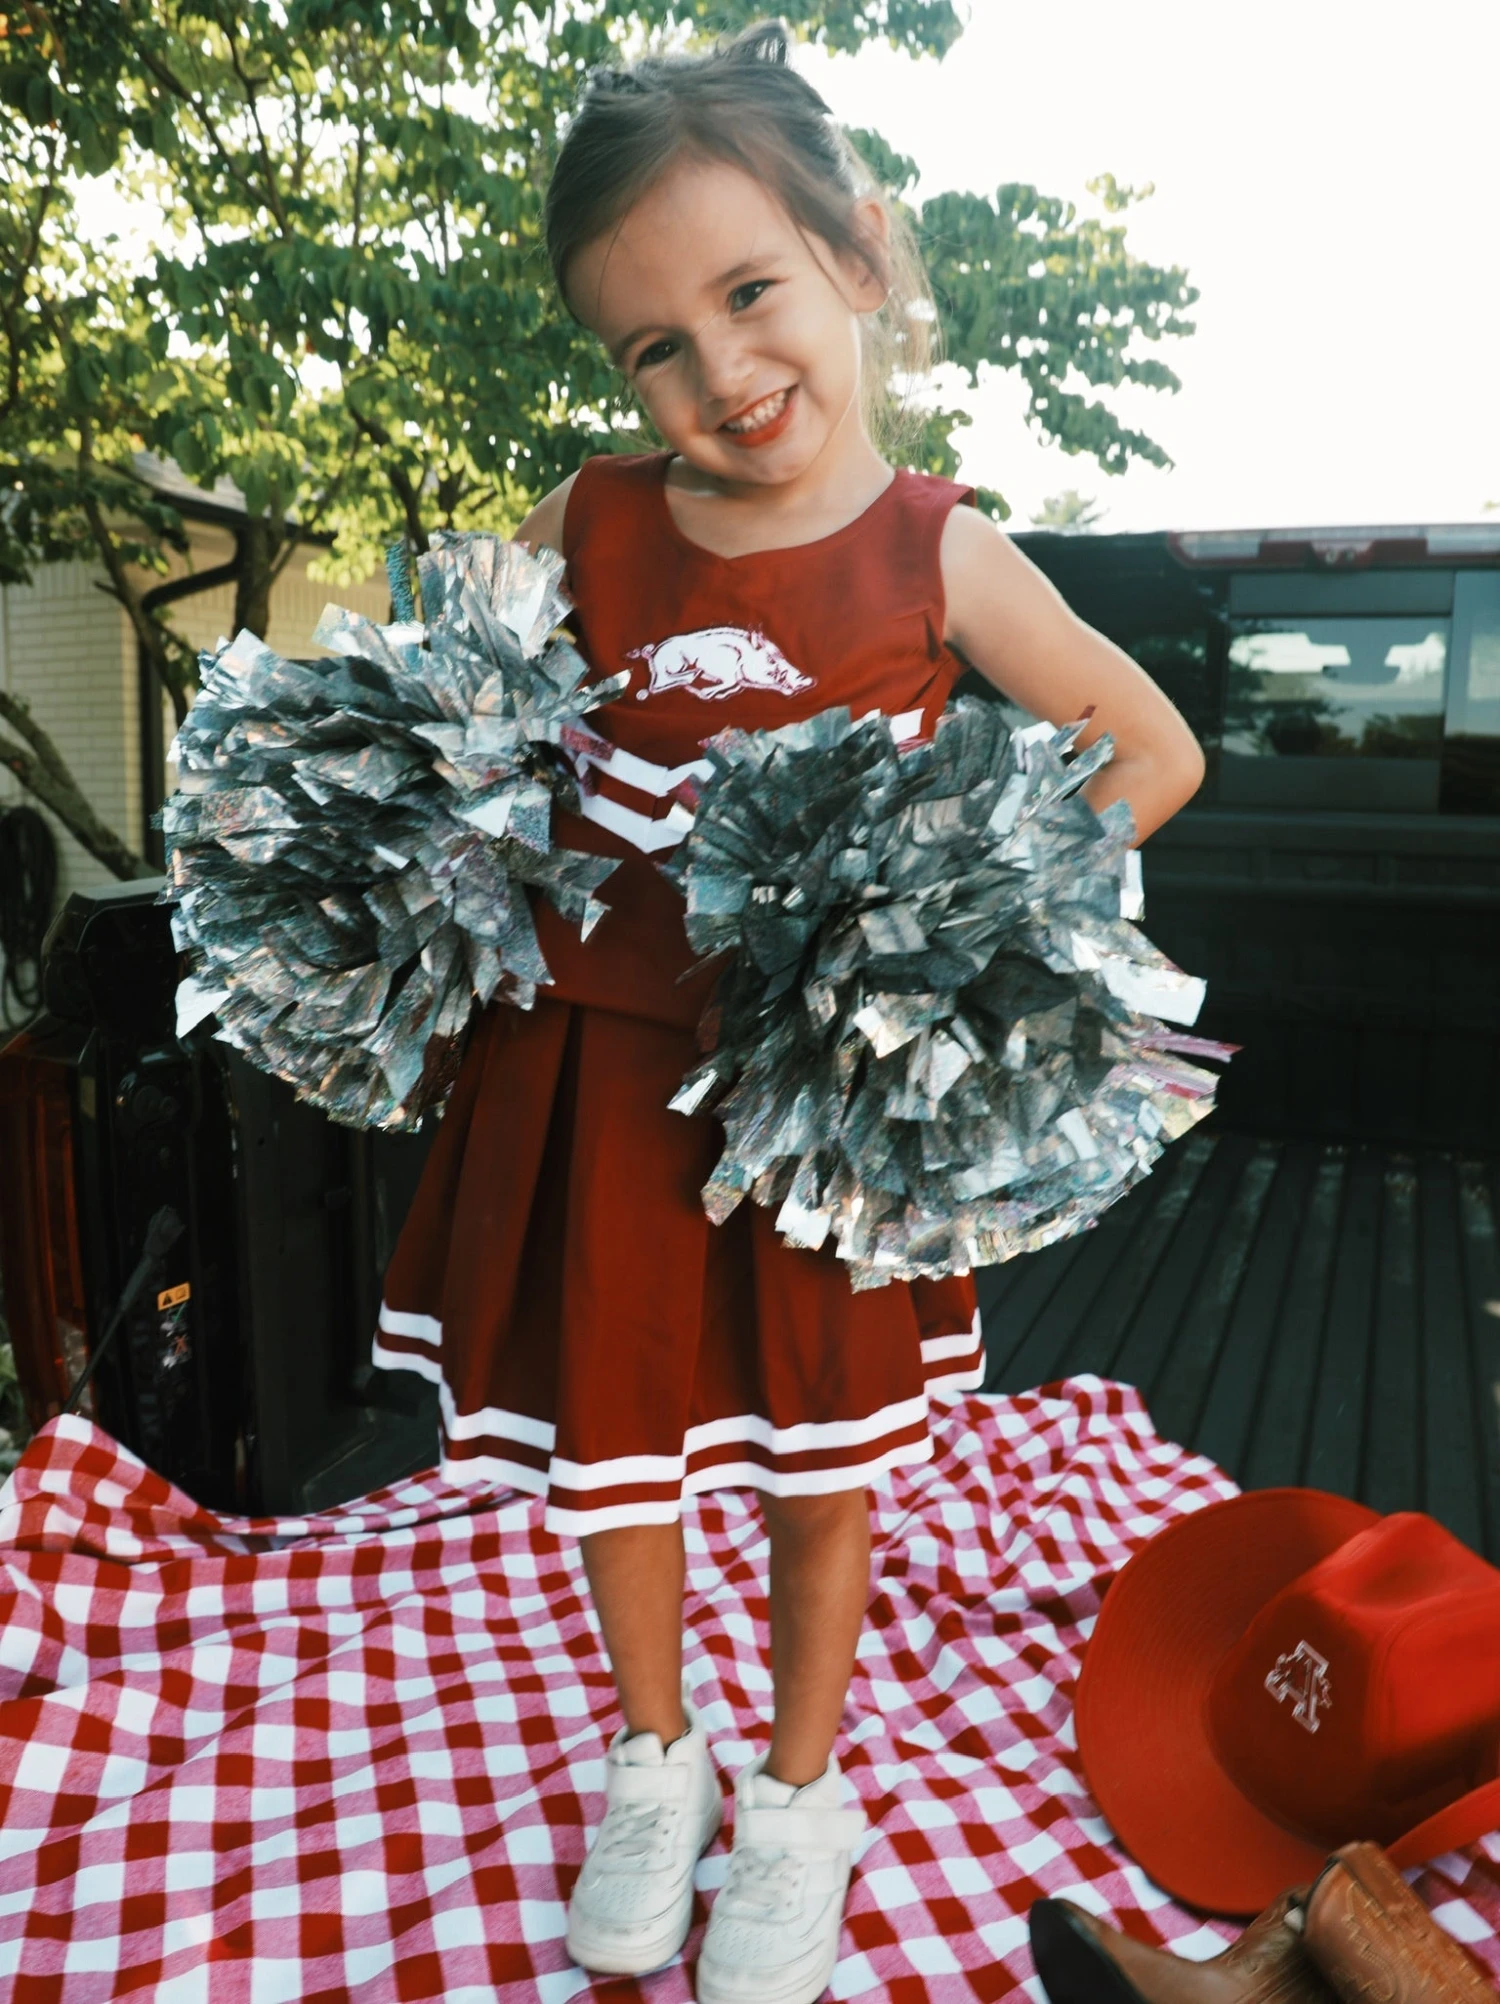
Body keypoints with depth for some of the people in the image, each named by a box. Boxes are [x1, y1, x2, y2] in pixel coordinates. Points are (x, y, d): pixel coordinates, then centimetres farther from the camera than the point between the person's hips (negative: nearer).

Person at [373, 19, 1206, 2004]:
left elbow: (1157, 752, -1)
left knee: (823, 1442, 15)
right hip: (596, 1062, 3)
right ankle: (655, 1750, 46)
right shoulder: (586, 527, -3)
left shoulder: (941, 557, -9)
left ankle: (801, 1786, 43)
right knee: (607, 1418, 16)